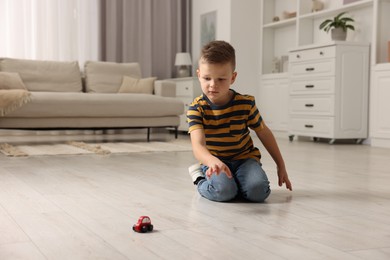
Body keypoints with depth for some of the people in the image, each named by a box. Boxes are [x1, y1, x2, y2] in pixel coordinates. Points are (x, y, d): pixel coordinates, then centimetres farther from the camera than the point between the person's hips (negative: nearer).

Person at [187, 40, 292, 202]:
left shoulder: (246, 103, -11)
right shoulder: (196, 108, -16)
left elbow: (264, 133, 5)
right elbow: (198, 145, -30)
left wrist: (281, 166, 9)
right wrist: (212, 161, -54)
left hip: (245, 158, 2)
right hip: (214, 161, -2)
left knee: (258, 190, -27)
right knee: (223, 191, -33)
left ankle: (235, 180, 6)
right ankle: (200, 177, 1)